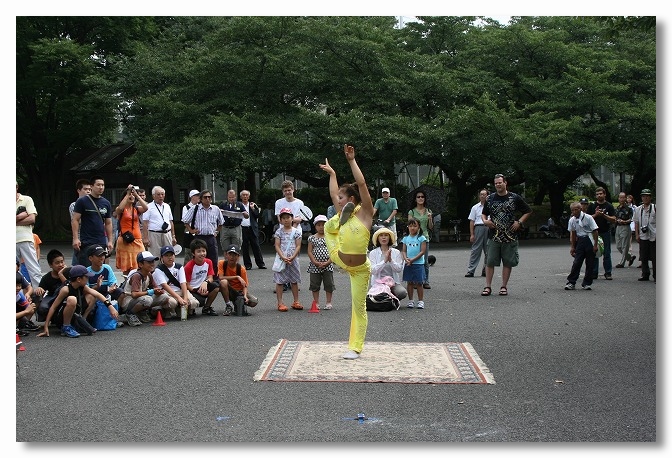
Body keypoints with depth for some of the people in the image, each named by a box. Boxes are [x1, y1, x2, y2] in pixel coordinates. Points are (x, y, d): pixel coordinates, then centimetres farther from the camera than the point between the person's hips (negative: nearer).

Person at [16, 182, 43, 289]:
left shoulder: (27, 199, 7)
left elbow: (32, 219, -4)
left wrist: (16, 222, -5)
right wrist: (21, 216, -6)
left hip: (25, 239, -2)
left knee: (34, 270, -4)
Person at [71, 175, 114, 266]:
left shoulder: (106, 203, 12)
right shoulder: (82, 201, -2)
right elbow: (75, 220, -4)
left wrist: (110, 241, 8)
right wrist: (75, 238, -13)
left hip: (102, 242, 5)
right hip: (86, 242, -5)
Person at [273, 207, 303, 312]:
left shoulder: (296, 231, 2)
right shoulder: (279, 232, 1)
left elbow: (298, 246, -2)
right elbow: (277, 246, -4)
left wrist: (292, 257, -15)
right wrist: (283, 257, -17)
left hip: (293, 260, 1)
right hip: (281, 259, -1)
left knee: (294, 281, 10)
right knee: (279, 281, -1)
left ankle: (296, 302, 20)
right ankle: (280, 303, 4)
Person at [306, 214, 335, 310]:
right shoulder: (312, 238, 2)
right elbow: (309, 252, -2)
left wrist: (328, 262, -15)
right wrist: (316, 262, -13)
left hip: (327, 266, -1)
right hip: (315, 266, 1)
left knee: (329, 284, 2)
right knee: (315, 285, 5)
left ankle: (328, 303, 12)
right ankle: (316, 303, 15)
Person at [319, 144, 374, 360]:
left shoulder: (364, 212, -14)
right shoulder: (344, 213, 2)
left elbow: (361, 184, -23)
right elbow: (333, 193, 17)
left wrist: (351, 161, -23)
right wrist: (332, 173, 25)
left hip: (360, 269, -6)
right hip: (339, 260, 6)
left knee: (359, 308, 4)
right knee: (328, 226, 10)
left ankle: (355, 347, 14)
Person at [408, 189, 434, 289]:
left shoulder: (428, 211, 11)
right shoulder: (412, 212, 4)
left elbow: (431, 227, 10)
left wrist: (430, 219, -5)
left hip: (425, 237, 2)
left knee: (425, 261, 2)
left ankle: (426, 281, 7)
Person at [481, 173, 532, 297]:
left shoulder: (514, 198, 1)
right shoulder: (490, 198, 7)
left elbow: (528, 211, 9)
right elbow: (484, 213, 19)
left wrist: (519, 222, -3)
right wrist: (485, 221, -3)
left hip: (510, 237, -1)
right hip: (494, 236, 1)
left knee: (508, 262, 3)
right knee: (490, 262, -4)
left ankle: (504, 286, 13)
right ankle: (488, 287, 1)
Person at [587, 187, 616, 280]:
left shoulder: (609, 206, 4)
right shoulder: (592, 206, 6)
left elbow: (614, 219, -2)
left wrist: (604, 215, -15)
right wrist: (595, 215, -13)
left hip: (606, 232, -1)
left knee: (607, 254, 2)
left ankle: (608, 273, 7)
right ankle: (594, 273, 8)